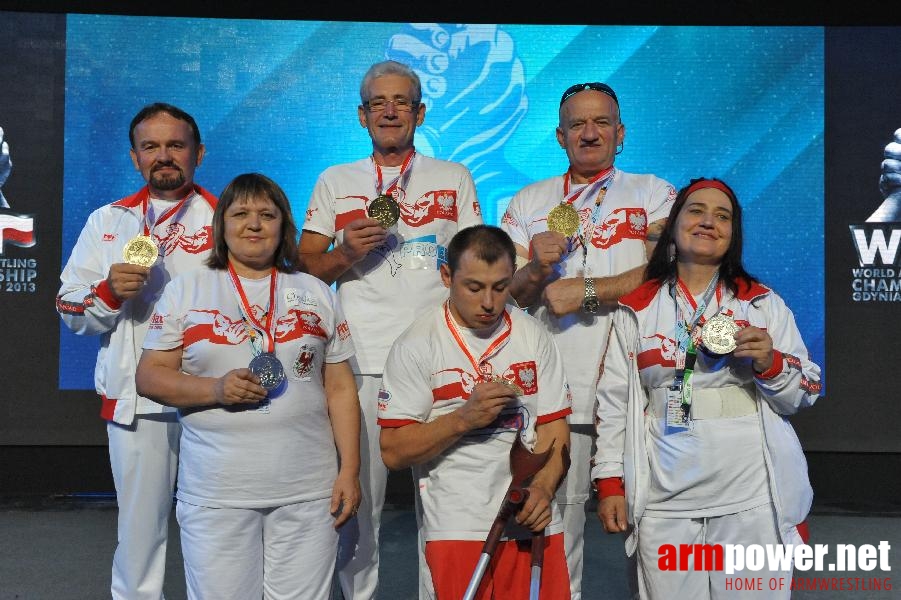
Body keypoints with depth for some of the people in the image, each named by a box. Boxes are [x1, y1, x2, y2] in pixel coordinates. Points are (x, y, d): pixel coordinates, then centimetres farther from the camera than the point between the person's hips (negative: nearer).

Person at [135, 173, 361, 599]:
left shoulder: (317, 294, 10)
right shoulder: (185, 291, 6)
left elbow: (340, 389, 8)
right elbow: (149, 376, 3)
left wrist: (350, 471, 1)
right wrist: (215, 389, -14)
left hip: (307, 491, 1)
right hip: (216, 493, -1)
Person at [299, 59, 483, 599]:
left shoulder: (454, 178, 13)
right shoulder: (335, 182, 14)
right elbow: (306, 266, 12)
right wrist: (345, 255, -7)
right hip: (362, 361, 0)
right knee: (357, 499, 3)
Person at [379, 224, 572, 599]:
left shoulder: (534, 336, 6)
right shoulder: (416, 345, -6)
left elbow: (554, 426, 5)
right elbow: (393, 452, -8)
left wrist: (543, 487, -12)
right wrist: (464, 417, -19)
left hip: (533, 521, 3)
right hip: (457, 527, -3)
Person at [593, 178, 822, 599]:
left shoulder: (763, 303, 4)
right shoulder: (636, 309, 5)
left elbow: (805, 394, 5)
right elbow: (613, 401, 6)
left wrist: (771, 363, -15)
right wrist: (610, 483, 2)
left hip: (753, 496, 0)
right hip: (664, 500, 0)